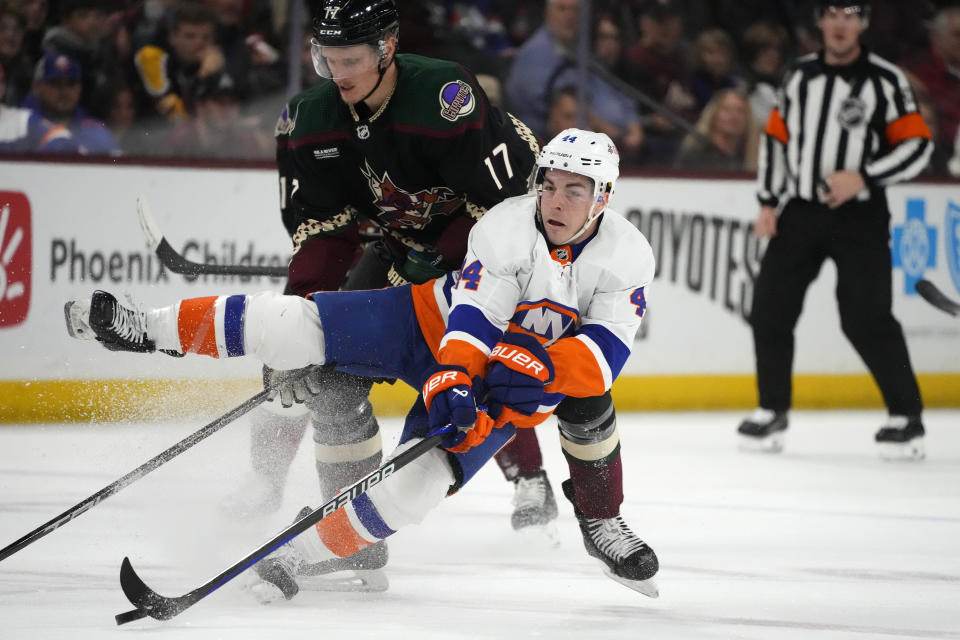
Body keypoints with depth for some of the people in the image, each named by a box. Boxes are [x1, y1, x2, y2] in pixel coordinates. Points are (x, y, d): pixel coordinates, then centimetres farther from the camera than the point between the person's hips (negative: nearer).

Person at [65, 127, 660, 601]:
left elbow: (607, 351, -23)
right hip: (432, 322, 0)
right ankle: (150, 329, -1)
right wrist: (453, 382, -42)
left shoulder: (626, 258, -17)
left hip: (504, 387, 0)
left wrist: (543, 368, -38)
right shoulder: (508, 228, -20)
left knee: (414, 483, -22)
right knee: (292, 323, -13)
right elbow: (473, 317, -27)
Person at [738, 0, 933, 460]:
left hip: (860, 218, -5)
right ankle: (772, 412, 13)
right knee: (769, 309, 0)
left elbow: (916, 146, -7)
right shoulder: (800, 76, 9)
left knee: (866, 318, -13)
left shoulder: (884, 80, -6)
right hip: (800, 211, 5)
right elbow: (776, 137, 15)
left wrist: (863, 178, -18)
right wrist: (768, 204, 8)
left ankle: (906, 417, -1)